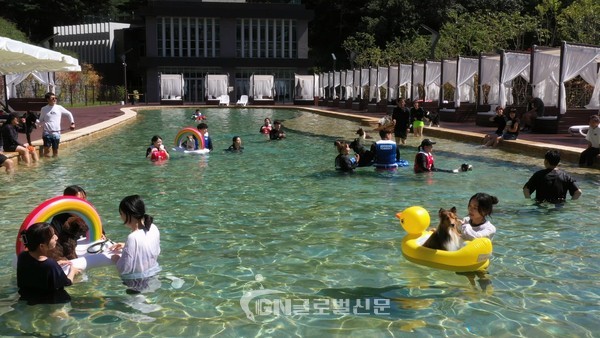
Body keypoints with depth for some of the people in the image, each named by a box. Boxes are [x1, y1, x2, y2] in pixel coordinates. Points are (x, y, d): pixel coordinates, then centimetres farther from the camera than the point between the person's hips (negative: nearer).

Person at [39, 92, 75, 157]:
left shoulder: (59, 108, 5)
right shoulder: (44, 109, 4)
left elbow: (69, 114, 16)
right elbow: (41, 120, 13)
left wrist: (72, 123, 10)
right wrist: (44, 124, -8)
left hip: (56, 133, 1)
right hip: (47, 132, -1)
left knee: (55, 151, 6)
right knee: (46, 149, -9)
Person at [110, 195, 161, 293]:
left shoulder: (133, 238, -25)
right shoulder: (154, 229, -6)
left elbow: (124, 268, -20)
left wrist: (116, 259, 0)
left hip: (137, 282, -6)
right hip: (153, 276, 6)